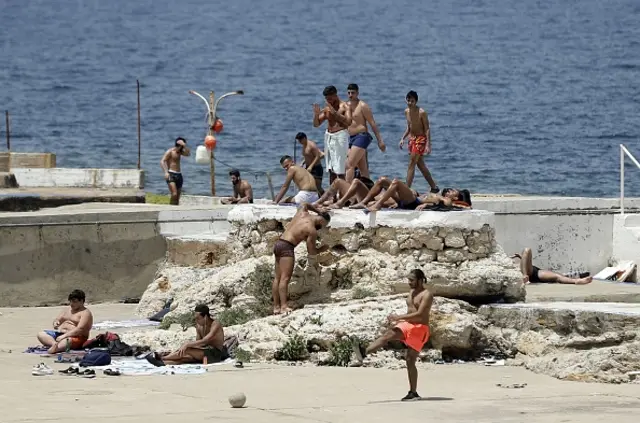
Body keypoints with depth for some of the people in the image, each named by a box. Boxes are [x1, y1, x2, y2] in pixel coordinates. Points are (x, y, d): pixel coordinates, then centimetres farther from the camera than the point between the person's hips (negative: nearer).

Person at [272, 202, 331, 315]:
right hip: (287, 247, -9)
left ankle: (276, 306, 9)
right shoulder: (312, 230, -10)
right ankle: (284, 306, -26)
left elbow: (305, 204, 35)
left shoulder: (302, 213, 9)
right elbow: (311, 251, -4)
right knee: (285, 278, -16)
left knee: (278, 278, 9)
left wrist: (318, 210, 39)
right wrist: (323, 249, 13)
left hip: (278, 243, 9)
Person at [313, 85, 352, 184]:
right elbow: (316, 124, 15)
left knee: (340, 171, -11)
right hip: (328, 136, 7)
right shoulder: (327, 109, 13)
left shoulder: (344, 107, -5)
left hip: (340, 136, -7)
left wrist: (334, 112, -24)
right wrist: (316, 114, -5)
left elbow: (348, 122, -21)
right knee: (331, 171, 7)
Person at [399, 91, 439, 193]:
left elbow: (427, 129, -15)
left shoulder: (421, 112, -16)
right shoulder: (407, 111, 6)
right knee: (420, 165, 12)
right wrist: (403, 138, 9)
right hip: (412, 138, 8)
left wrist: (428, 145, -21)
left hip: (420, 139, -8)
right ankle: (434, 187, 22)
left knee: (411, 164, -13)